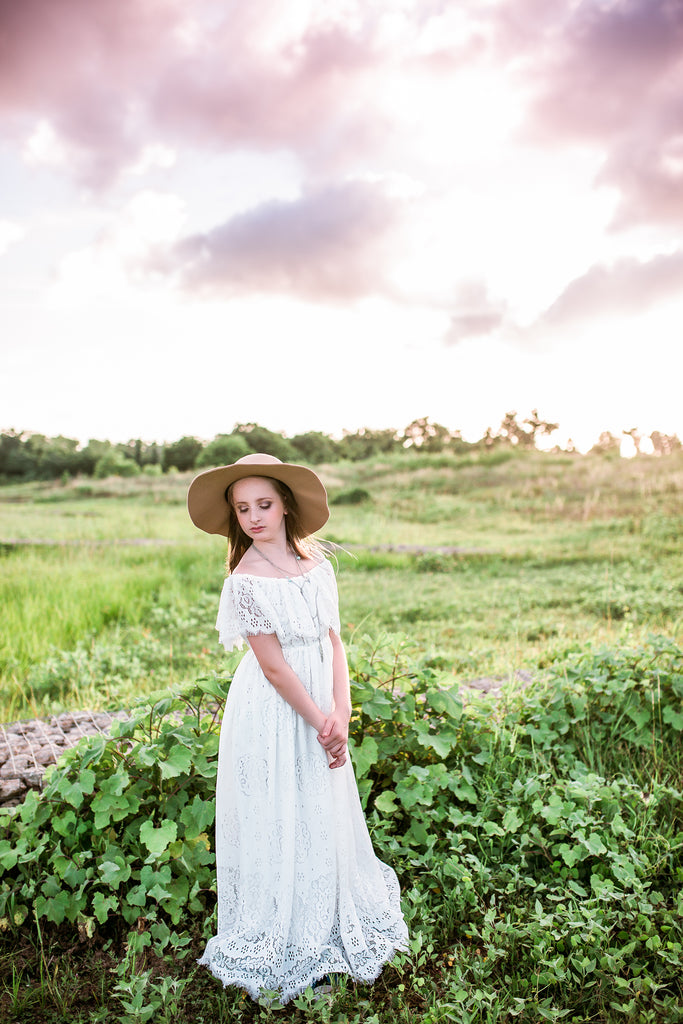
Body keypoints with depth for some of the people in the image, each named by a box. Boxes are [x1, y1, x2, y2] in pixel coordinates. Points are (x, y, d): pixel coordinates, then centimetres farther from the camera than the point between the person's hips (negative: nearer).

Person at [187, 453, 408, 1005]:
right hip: (274, 714, -6)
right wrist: (319, 721, -11)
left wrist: (341, 713, -11)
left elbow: (334, 640, -2)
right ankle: (286, 940, 32)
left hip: (320, 704, 6)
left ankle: (336, 916, 43)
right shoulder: (247, 580, -19)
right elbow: (274, 666, -17)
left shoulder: (315, 562, -2)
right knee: (280, 820, 9)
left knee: (326, 811, 20)